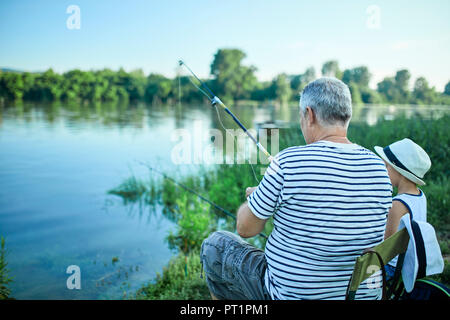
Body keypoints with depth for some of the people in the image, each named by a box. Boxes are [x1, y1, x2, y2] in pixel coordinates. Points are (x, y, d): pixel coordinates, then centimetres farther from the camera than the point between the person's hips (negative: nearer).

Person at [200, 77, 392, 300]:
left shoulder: (288, 163, -22)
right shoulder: (379, 168, -5)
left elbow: (246, 228, -11)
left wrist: (255, 196, 12)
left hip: (290, 294, -6)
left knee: (214, 245, 16)